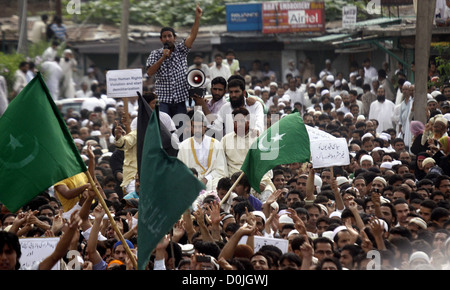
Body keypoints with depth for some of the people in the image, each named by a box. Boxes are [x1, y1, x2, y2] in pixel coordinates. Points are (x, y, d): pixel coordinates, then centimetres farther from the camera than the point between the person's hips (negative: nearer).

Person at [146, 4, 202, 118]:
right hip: (163, 100, -2)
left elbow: (192, 36, -2)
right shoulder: (155, 54, 7)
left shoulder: (181, 50, 10)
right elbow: (150, 72, -4)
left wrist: (198, 18, -13)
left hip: (180, 100, 2)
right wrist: (163, 58, -11)